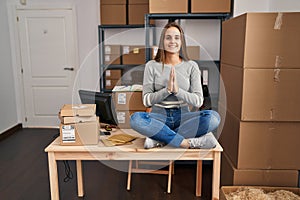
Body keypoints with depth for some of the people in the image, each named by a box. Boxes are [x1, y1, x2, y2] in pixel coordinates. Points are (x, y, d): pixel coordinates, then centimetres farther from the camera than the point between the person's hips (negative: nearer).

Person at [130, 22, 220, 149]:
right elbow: (146, 101, -3)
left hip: (183, 117, 1)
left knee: (213, 117, -27)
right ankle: (188, 142, -28)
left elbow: (198, 101, -3)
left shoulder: (191, 66, 4)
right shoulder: (152, 66, 2)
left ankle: (159, 139, -24)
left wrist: (177, 90, -19)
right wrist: (167, 90, -19)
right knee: (136, 119, -32)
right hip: (159, 117, -1)